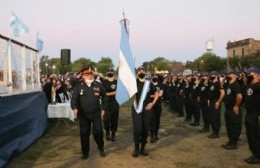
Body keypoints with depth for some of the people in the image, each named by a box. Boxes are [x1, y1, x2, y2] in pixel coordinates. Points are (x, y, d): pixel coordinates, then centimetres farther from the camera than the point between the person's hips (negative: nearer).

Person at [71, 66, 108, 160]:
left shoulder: (98, 85, 3)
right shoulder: (78, 87, 0)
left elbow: (104, 98, 12)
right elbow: (74, 99, -9)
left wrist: (103, 109, 8)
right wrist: (75, 108, -28)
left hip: (96, 113, 0)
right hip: (83, 115, 0)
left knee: (98, 132, -5)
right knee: (84, 134, 6)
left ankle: (101, 148, 22)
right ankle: (85, 152, 22)